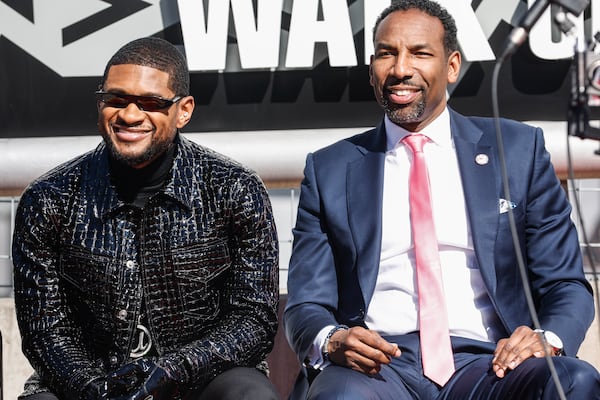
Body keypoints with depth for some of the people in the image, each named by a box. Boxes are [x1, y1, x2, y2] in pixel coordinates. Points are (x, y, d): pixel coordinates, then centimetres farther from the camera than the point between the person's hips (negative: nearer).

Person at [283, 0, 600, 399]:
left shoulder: (518, 151, 12)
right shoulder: (329, 170, 13)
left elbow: (567, 285, 11)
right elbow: (306, 305, 10)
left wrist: (548, 338, -12)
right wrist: (331, 341, -15)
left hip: (485, 363, 2)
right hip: (377, 364, -1)